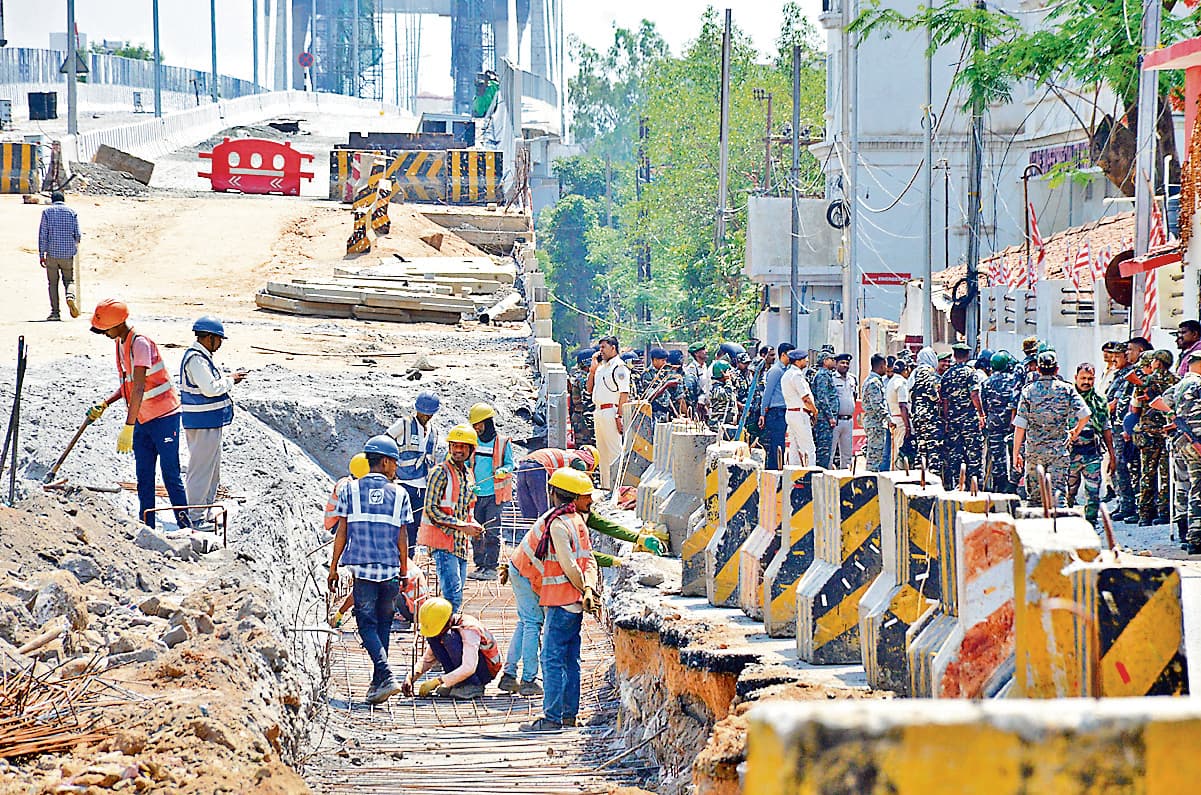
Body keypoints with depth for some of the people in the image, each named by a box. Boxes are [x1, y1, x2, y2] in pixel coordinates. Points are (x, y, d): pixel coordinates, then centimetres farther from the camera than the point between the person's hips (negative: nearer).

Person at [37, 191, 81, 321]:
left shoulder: (47, 212, 1)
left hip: (52, 253, -1)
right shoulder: (72, 212, 5)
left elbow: (42, 234, -3)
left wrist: (41, 255, -1)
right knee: (69, 280, 12)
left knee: (53, 283, 7)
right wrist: (75, 247, 27)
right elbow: (77, 235, 5)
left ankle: (55, 312, 2)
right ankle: (70, 296, -20)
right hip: (68, 253, 1)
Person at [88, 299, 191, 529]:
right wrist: (104, 404, 4)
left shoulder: (140, 343, -21)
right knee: (144, 478, 8)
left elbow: (139, 388, -29)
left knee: (171, 476, -5)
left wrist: (128, 428, -33)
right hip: (142, 420, 9)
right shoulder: (120, 344, 8)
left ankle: (185, 527, -1)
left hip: (164, 417, -9)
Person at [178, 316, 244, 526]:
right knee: (201, 469, -6)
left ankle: (204, 513, 26)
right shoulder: (196, 359, -18)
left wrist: (227, 379, 9)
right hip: (204, 424, -11)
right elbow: (210, 389, -24)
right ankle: (194, 518, -1)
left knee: (212, 470, 18)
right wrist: (230, 380, -10)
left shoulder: (200, 356, 15)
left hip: (210, 423, 11)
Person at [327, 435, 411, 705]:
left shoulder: (350, 490, 2)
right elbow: (402, 538, 4)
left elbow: (341, 533, 1)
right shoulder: (399, 494, 3)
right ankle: (378, 682, 16)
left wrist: (333, 568, 8)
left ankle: (386, 675, -18)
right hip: (390, 570, 1)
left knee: (367, 623, 1)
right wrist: (404, 571, 14)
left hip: (362, 568, -1)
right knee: (383, 623, 14)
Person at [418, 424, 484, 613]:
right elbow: (431, 510, -15)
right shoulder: (441, 472, -9)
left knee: (456, 597, 9)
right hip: (443, 543, -8)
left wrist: (474, 526, 4)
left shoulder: (468, 475, 16)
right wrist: (462, 526, -17)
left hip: (461, 545, 8)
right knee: (453, 596, -16)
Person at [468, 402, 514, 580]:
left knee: (492, 532, -5)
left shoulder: (503, 442, -1)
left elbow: (510, 464, 5)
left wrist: (504, 470, -17)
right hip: (476, 495, 5)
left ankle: (492, 567, -2)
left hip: (494, 494, -5)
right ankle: (480, 565, 13)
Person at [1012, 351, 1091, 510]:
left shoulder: (1028, 391, 0)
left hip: (1034, 449, 1)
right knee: (1058, 489, -3)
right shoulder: (1067, 389, -1)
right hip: (1060, 449, -1)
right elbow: (1085, 414, -9)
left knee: (1034, 493, 12)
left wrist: (1016, 453, 1)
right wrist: (1076, 433, 11)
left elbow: (1020, 426, -3)